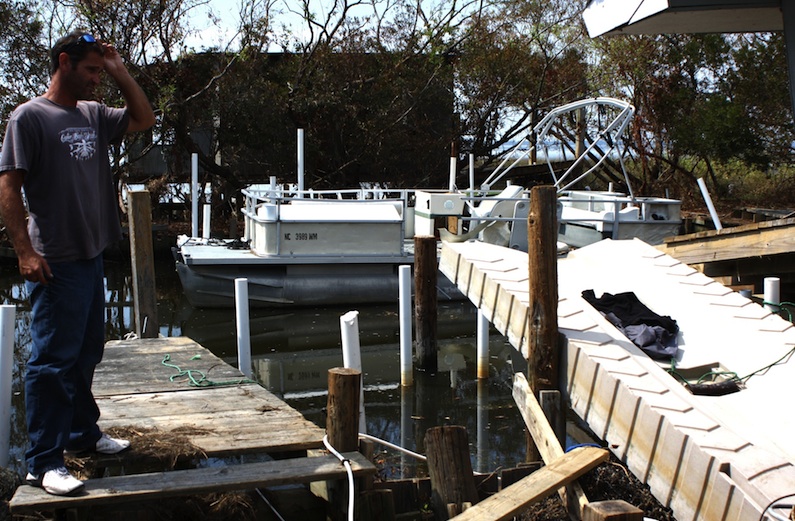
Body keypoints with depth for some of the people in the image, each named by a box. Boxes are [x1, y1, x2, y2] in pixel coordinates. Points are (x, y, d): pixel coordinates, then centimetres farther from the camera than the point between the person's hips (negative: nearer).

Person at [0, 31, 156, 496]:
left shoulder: (94, 115, 12)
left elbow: (145, 119, 19)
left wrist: (119, 71, 8)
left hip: (92, 257, 8)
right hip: (56, 263, -8)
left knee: (86, 354, 18)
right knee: (53, 361, -5)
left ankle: (83, 431, 34)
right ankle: (44, 462, 2)